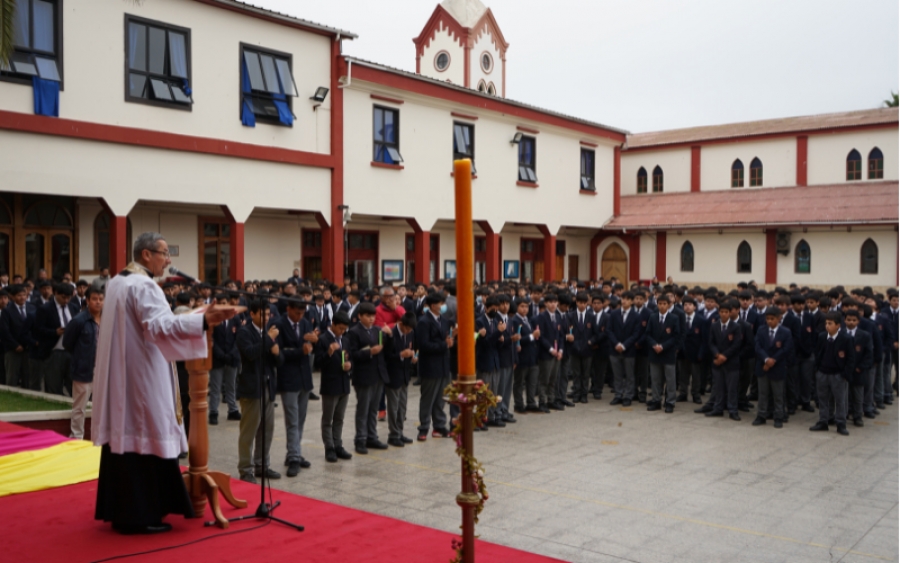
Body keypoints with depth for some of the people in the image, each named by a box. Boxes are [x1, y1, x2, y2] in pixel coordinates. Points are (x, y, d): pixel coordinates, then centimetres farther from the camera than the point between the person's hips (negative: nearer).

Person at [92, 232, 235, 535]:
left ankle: (119, 510, 21)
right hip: (141, 377, -10)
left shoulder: (116, 282, 13)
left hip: (119, 377, 10)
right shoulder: (143, 285, -17)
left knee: (123, 435, 13)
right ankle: (139, 515, 1)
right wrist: (203, 320, -44)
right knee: (144, 438, -4)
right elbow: (159, 326, -32)